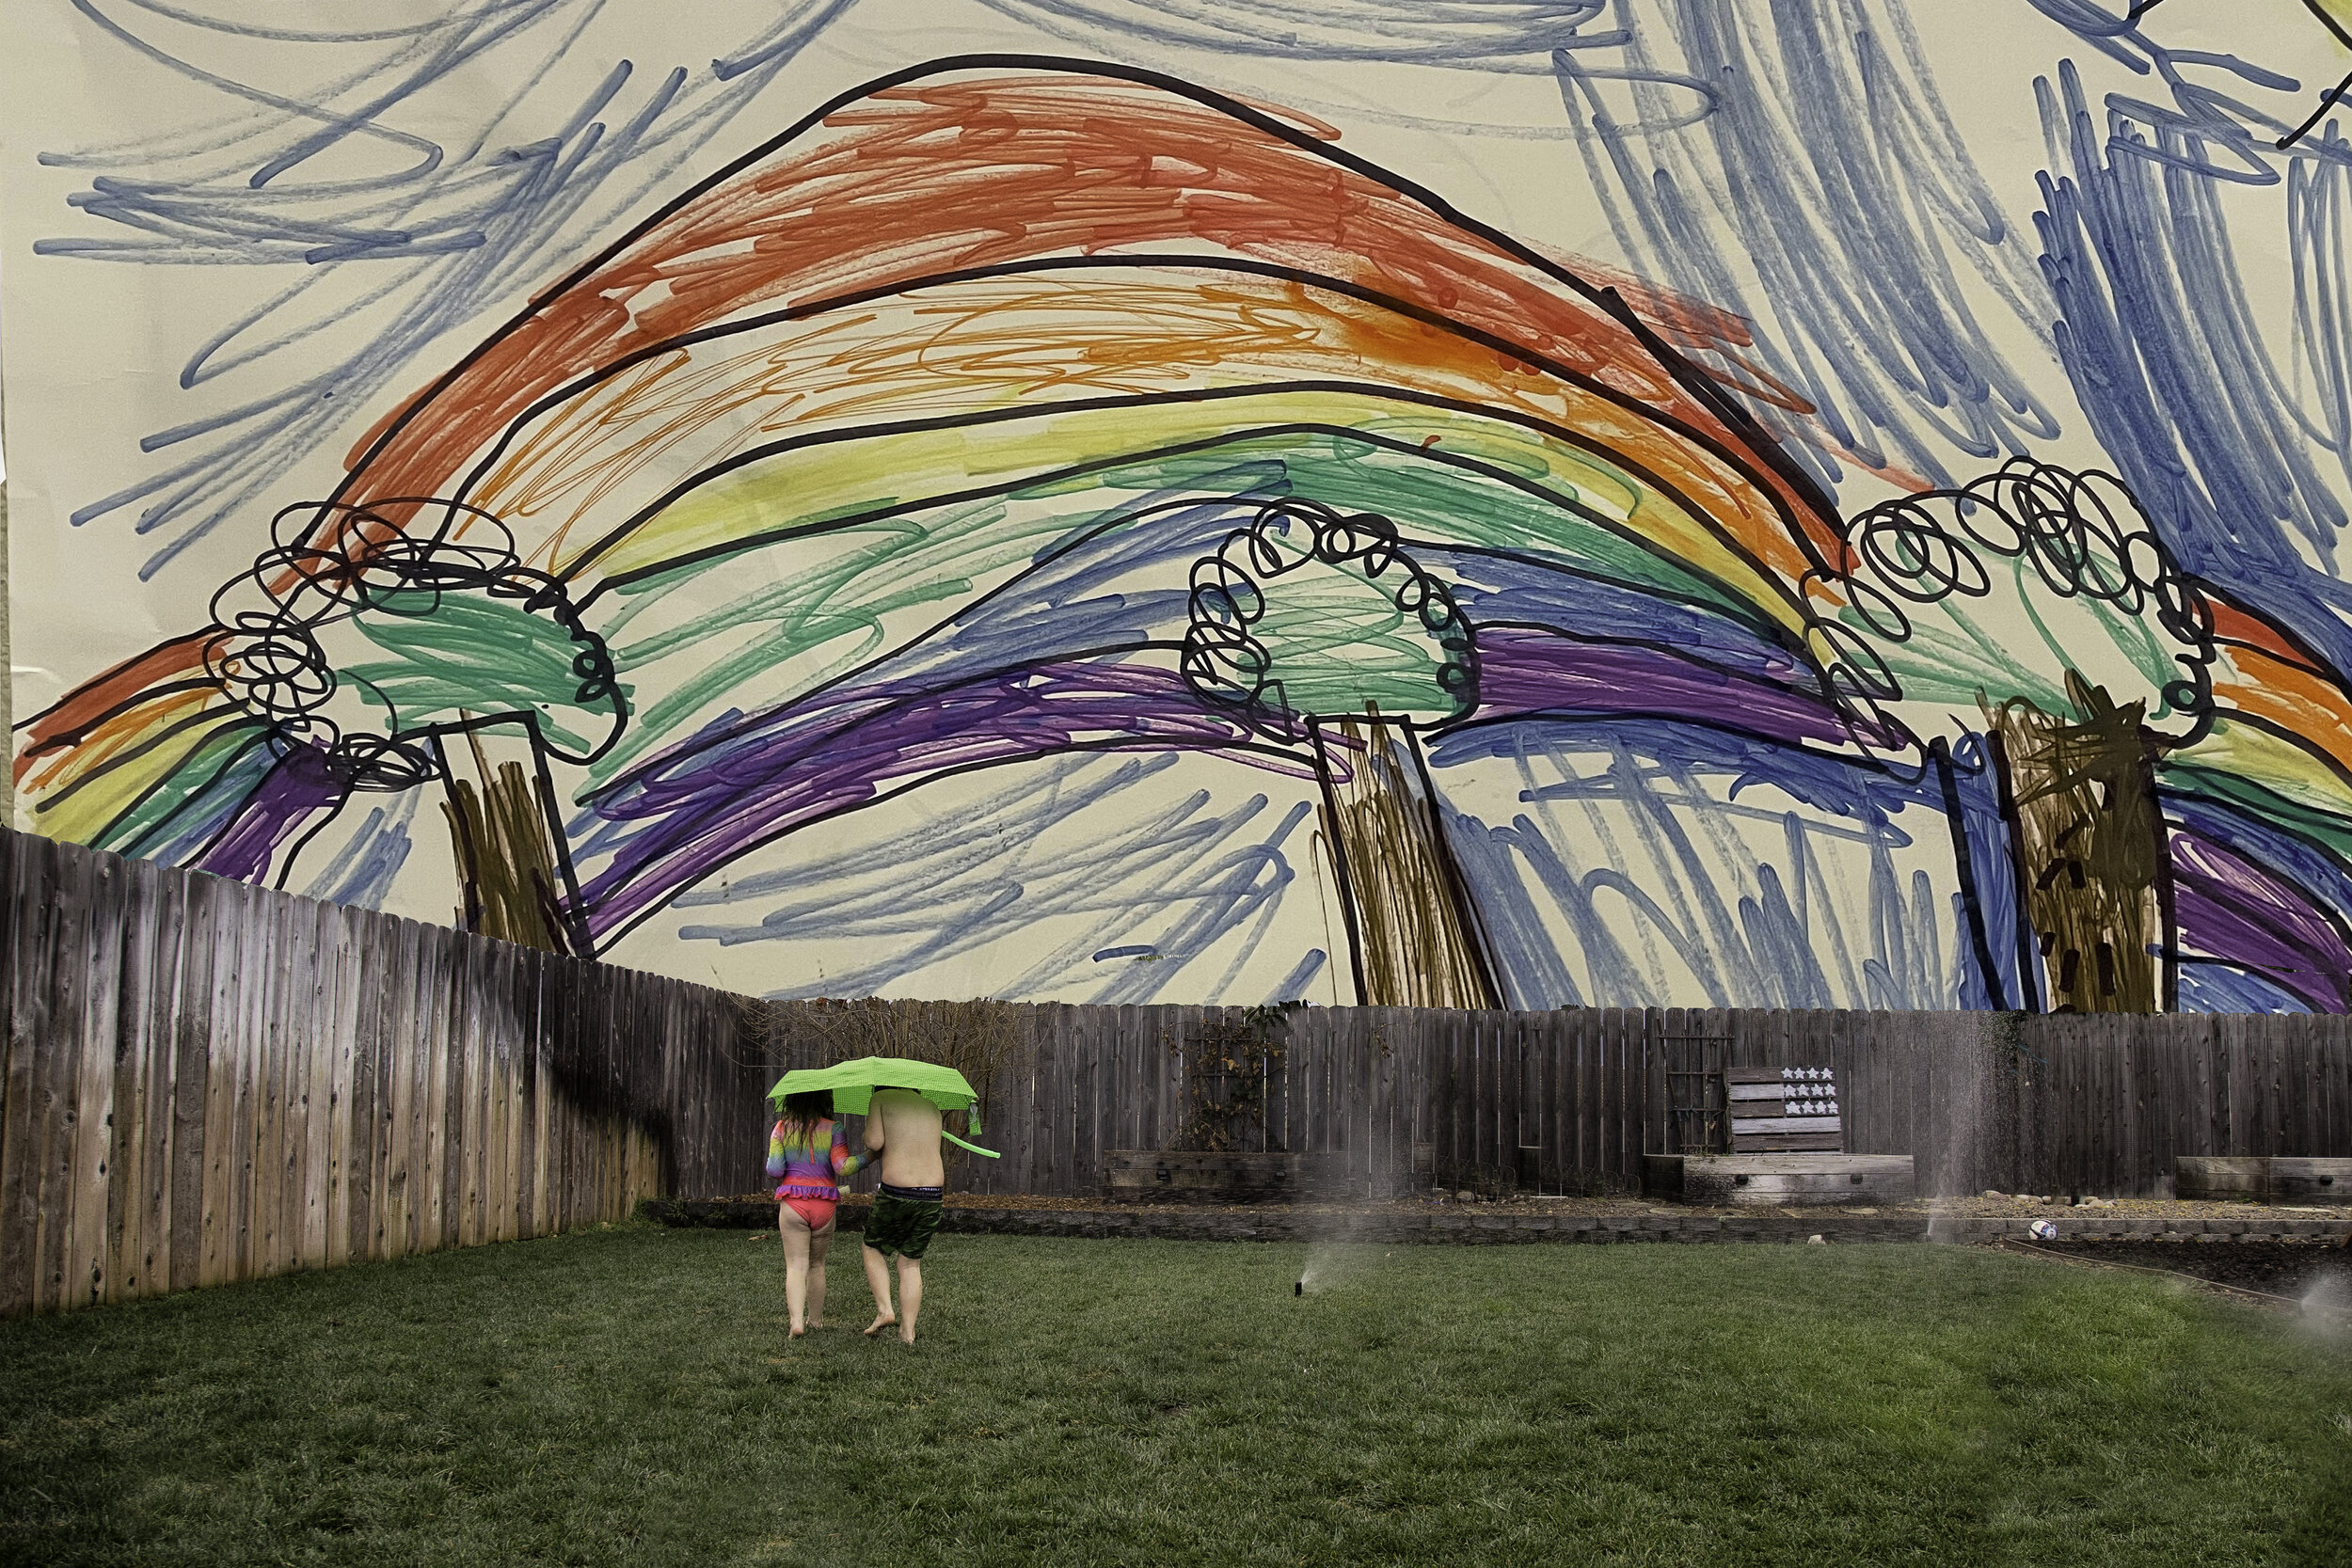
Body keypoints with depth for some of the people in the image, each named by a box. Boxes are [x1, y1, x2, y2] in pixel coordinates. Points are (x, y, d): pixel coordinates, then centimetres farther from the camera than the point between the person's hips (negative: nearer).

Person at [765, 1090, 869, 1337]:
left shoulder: (782, 1128, 0)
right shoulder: (832, 1129, -2)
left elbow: (774, 1170, -5)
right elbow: (842, 1167, -13)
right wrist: (870, 1156, -5)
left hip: (792, 1204, -1)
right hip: (824, 1205, 1)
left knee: (796, 1266, -1)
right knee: (817, 1264, 17)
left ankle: (797, 1321, -17)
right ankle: (815, 1319, 25)